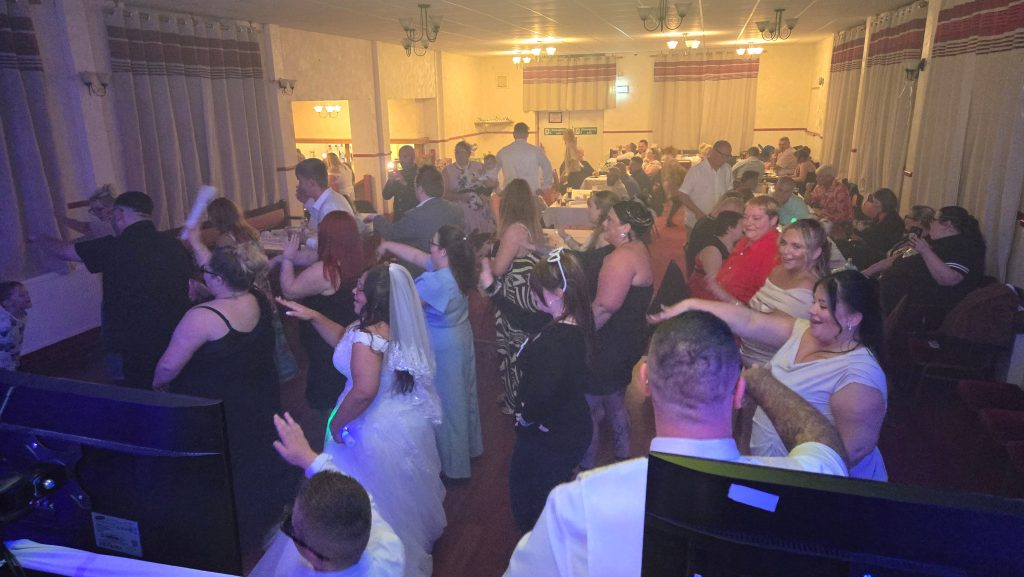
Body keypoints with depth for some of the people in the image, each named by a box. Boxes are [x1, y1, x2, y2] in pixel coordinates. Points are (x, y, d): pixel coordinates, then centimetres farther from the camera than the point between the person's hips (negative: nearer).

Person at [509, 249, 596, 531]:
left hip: (549, 439, -9)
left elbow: (541, 394, -40)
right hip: (570, 431, 9)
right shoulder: (578, 325, -4)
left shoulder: (556, 340, -35)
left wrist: (526, 418, -22)